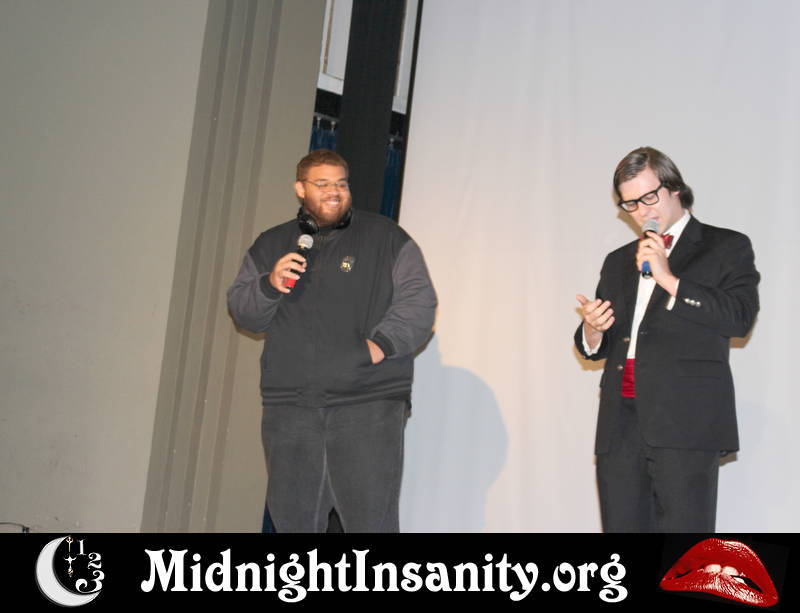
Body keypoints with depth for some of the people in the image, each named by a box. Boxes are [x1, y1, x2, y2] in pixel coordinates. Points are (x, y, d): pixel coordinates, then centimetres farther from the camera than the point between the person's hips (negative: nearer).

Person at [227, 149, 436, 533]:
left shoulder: (386, 238, 9)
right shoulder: (270, 246, 18)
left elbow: (418, 301, 3)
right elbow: (241, 311, 16)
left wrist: (382, 343, -12)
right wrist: (269, 285, -5)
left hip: (369, 404, -3)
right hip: (289, 408, 3)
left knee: (372, 520, -9)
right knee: (292, 518, 6)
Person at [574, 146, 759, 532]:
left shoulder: (726, 248, 8)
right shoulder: (618, 262, 24)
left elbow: (740, 318, -8)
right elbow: (595, 347, 25)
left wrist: (668, 279, -11)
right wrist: (592, 330, 1)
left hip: (685, 426, -5)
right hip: (621, 426, 5)